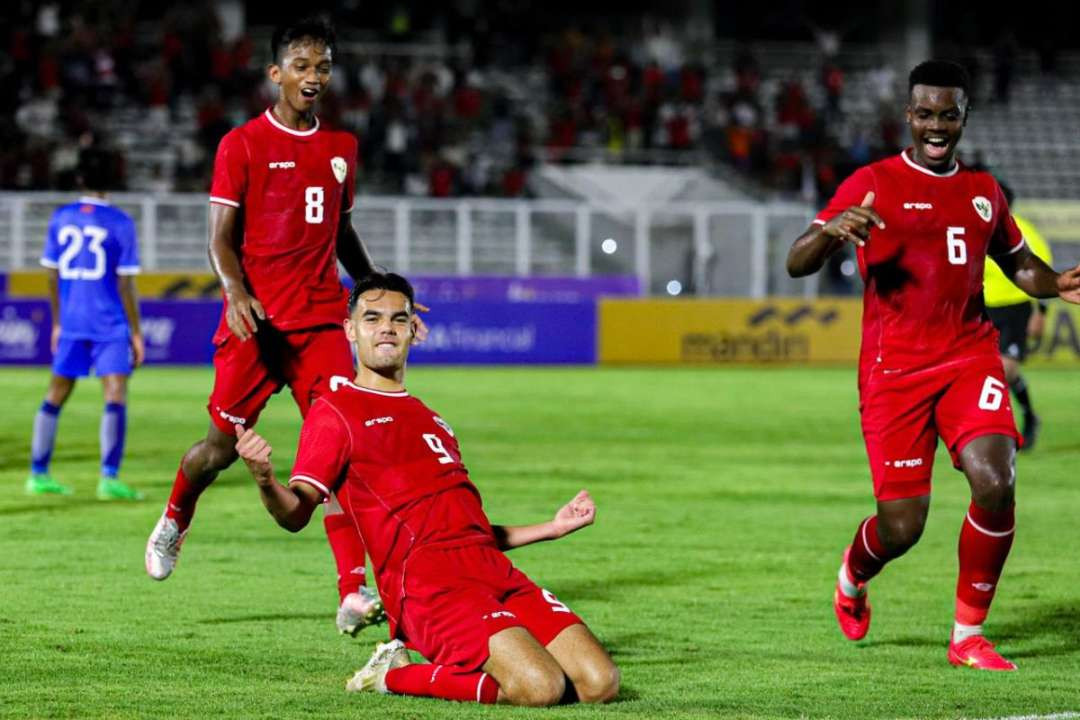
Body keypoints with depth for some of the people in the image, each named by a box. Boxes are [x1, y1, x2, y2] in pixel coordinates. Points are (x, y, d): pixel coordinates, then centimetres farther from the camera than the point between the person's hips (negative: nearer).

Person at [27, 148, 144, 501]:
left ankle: (38, 474, 18)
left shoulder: (61, 218, 4)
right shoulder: (120, 223, -8)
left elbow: (52, 275, 9)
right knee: (115, 395, -6)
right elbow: (126, 283, -9)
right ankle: (109, 478, -16)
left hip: (71, 323, 5)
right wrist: (136, 333, -3)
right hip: (110, 326, -5)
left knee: (56, 393, 13)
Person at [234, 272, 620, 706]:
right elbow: (296, 515, -8)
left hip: (493, 572, 7)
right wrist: (265, 481, -30)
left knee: (600, 683, -11)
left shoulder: (426, 418, 29)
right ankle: (396, 675, -5)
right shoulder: (335, 412, 6)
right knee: (541, 688, -28)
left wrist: (552, 528, 32)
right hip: (427, 583, -7)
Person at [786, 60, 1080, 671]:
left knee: (996, 484, -20)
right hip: (894, 368, -3)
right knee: (902, 527, -5)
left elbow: (1017, 262, 26)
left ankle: (969, 636, -3)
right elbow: (797, 264, -7)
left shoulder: (983, 190, 12)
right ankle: (853, 575, 34)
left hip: (970, 357, 3)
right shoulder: (873, 184, -2)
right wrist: (831, 231, -31)